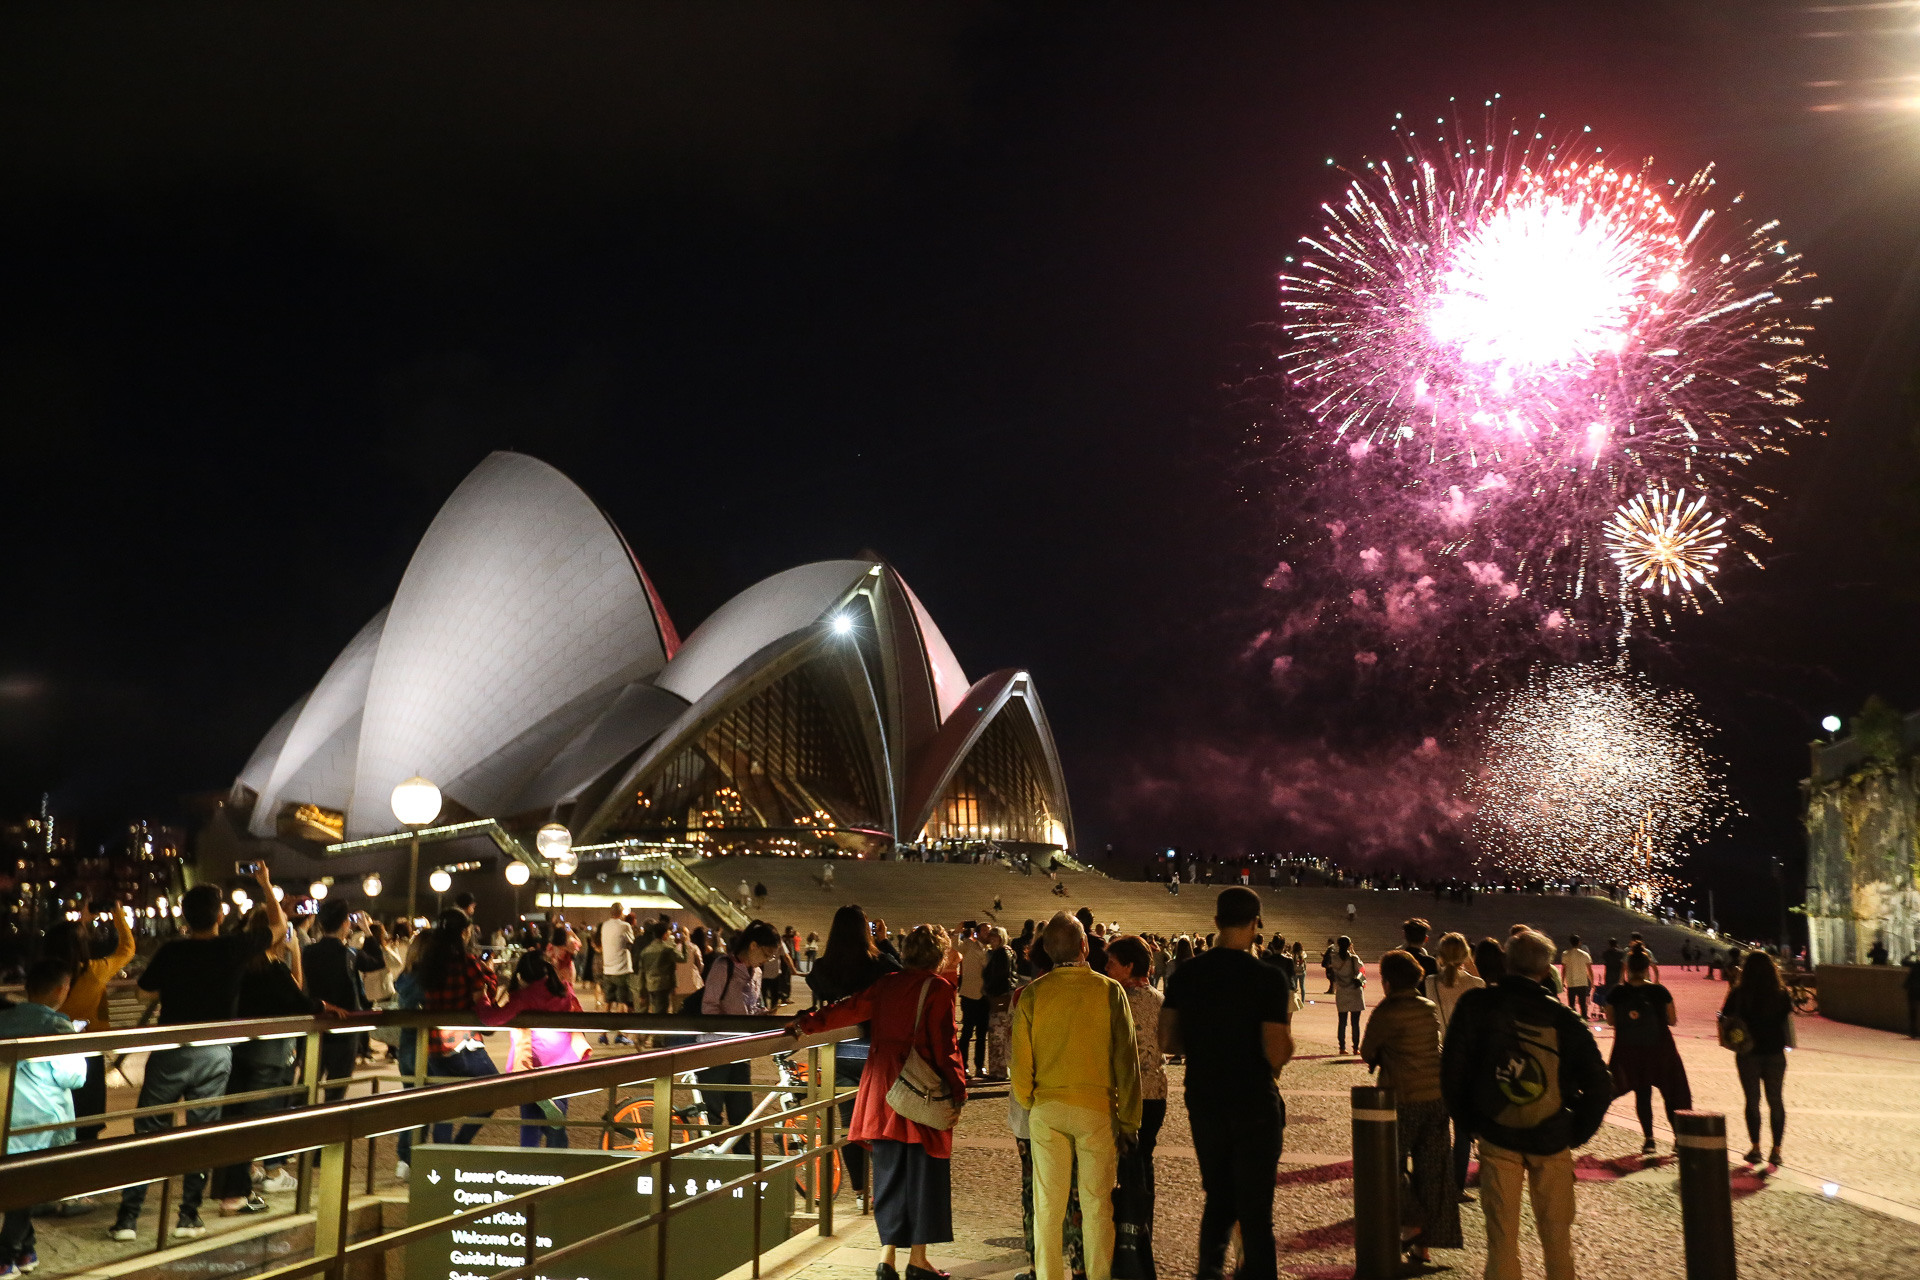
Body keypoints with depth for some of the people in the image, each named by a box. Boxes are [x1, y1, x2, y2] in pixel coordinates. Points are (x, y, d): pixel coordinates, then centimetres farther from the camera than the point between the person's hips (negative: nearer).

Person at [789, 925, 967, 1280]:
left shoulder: (886, 984, 7)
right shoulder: (938, 988, -8)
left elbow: (850, 1008, 3)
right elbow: (945, 1043, -11)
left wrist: (810, 1022, 9)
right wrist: (958, 1086, -5)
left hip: (883, 1089, 5)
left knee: (889, 1171, 12)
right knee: (923, 1171, 5)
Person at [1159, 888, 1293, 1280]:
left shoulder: (1186, 973, -2)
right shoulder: (1267, 978, -15)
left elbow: (1168, 1041, 1)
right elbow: (1277, 1054, -18)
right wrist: (1287, 1023, 1)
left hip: (1203, 1102, 4)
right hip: (1254, 1104, -4)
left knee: (1218, 1197, 20)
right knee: (1255, 1207, 7)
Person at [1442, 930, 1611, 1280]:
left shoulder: (1475, 1005, -9)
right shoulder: (1564, 1018, -9)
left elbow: (1451, 1071, -6)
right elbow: (1599, 1084, -8)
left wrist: (1468, 1120, 7)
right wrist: (1578, 1132, 5)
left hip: (1496, 1135, 0)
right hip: (1552, 1140, 0)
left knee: (1502, 1232, 9)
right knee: (1557, 1232, 15)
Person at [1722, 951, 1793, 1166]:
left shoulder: (1738, 994, -12)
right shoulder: (1782, 994, -6)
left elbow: (1725, 1018, -8)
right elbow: (1788, 1020, 1)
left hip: (1748, 1053, -1)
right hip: (1775, 1053, 1)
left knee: (1752, 1100, 10)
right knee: (1775, 1100, 11)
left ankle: (1755, 1148, 11)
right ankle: (1776, 1150, 10)